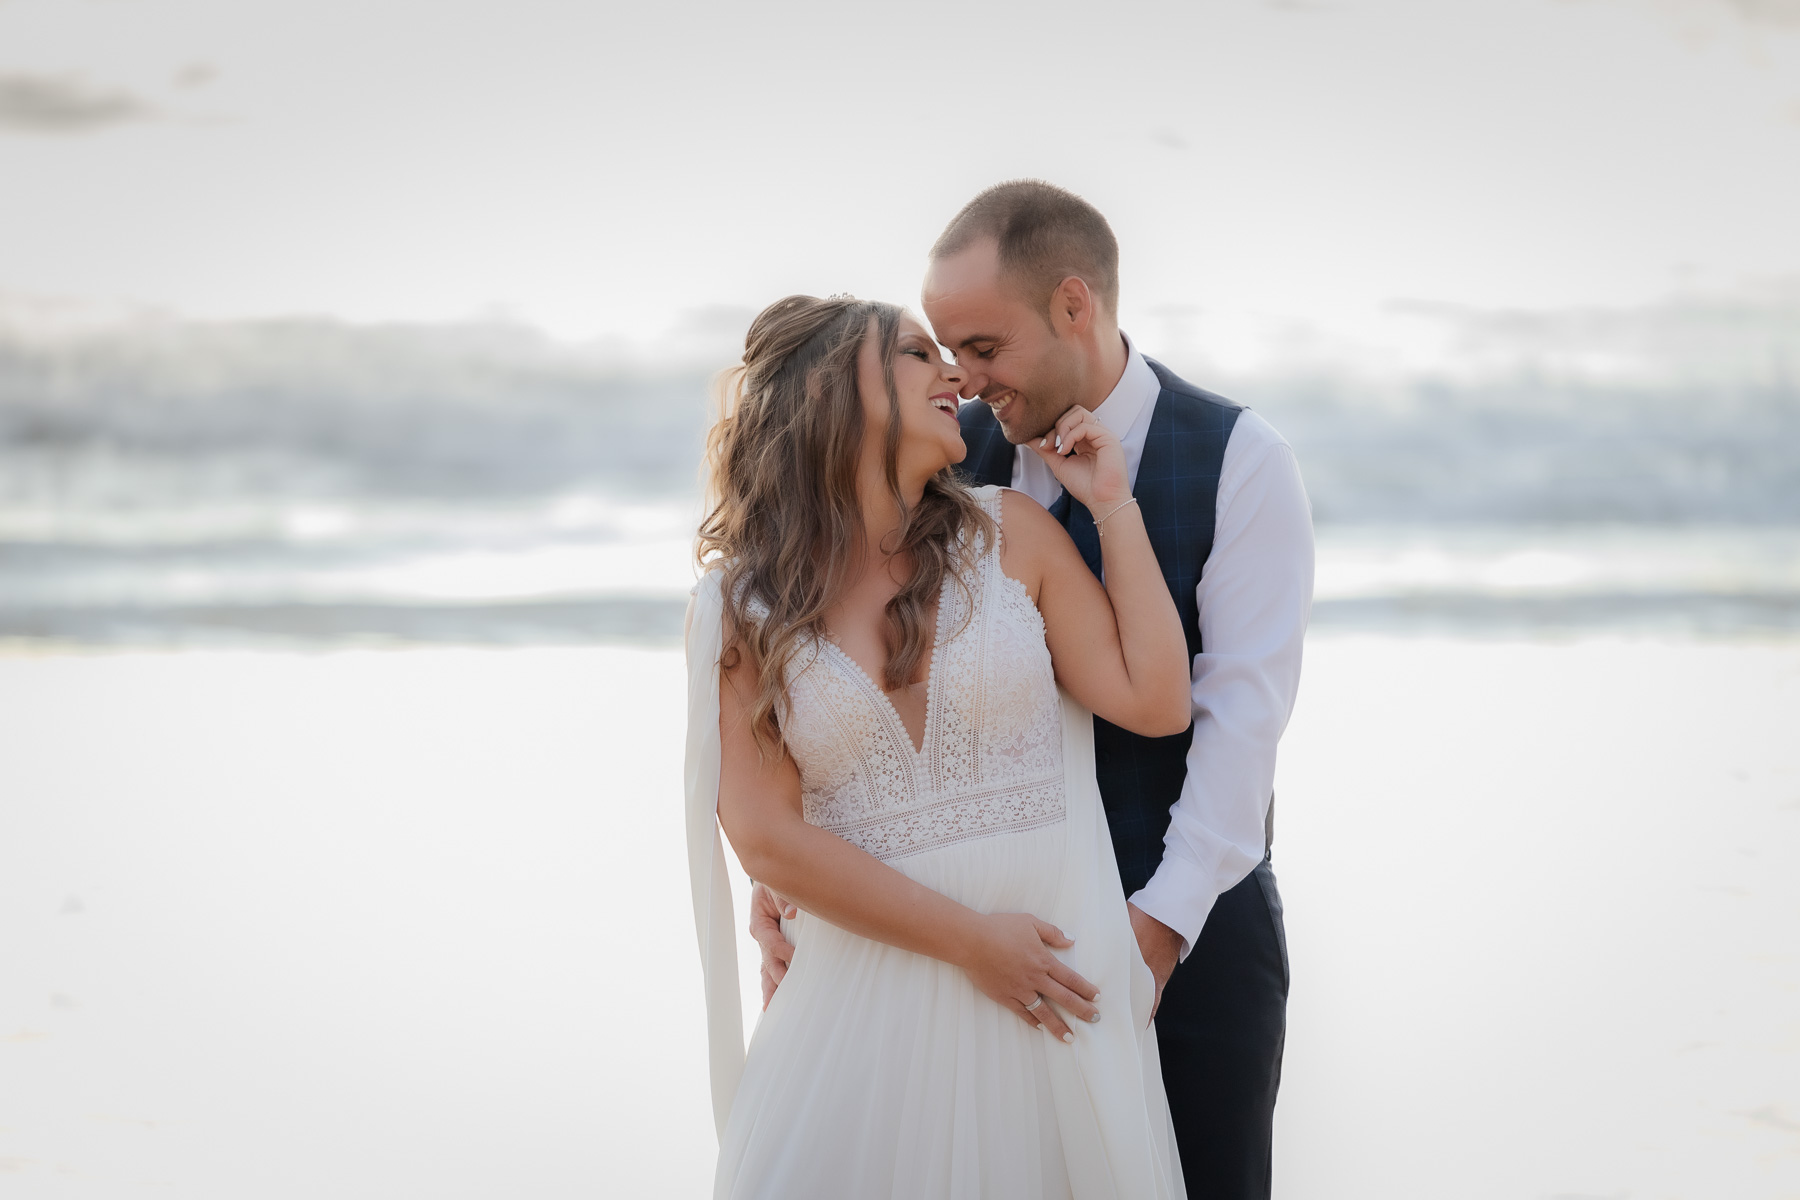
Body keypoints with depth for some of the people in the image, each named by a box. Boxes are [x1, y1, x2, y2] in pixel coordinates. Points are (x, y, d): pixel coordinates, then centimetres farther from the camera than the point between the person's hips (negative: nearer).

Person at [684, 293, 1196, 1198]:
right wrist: (967, 937, -10)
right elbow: (766, 836, -5)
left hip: (1056, 972, 1)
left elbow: (1154, 702, 1)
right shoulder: (742, 605, 2)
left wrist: (1113, 507, 2)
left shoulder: (1007, 533, 6)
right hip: (870, 979, -1)